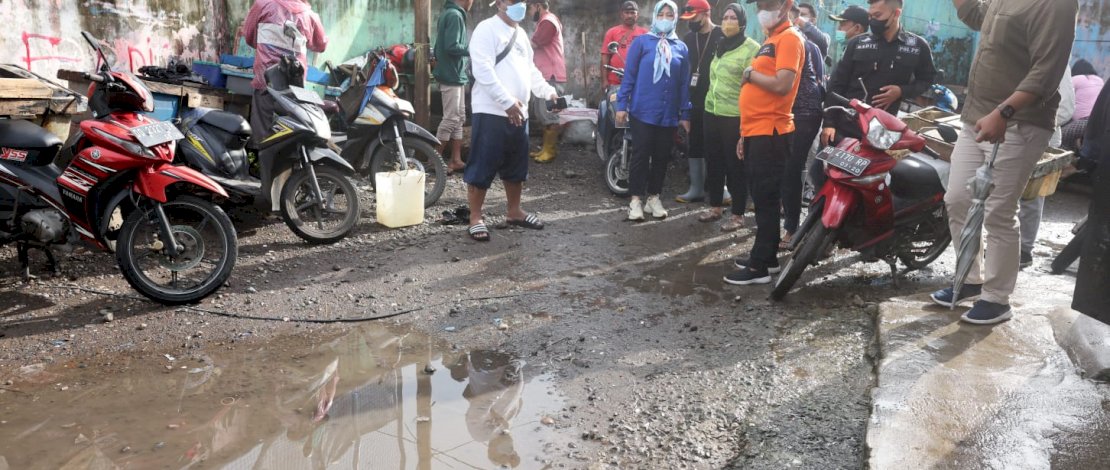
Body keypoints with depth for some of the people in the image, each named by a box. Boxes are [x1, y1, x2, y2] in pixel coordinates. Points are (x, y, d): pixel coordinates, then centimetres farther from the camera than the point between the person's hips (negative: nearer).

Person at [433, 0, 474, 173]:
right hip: (452, 76, -10)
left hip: (455, 75, 10)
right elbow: (452, 47, -23)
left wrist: (466, 59, 15)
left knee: (459, 118, 10)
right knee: (451, 118, -6)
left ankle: (456, 160, 12)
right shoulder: (455, 15, -15)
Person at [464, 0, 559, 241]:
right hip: (491, 112, -8)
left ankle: (514, 212, 31)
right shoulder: (487, 29, -9)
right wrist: (507, 102, -24)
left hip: (519, 113, 9)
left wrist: (549, 92, 10)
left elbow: (530, 70, 24)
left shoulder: (520, 33, 18)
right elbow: (483, 70, -19)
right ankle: (475, 219, 6)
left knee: (516, 167, 17)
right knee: (482, 167, -3)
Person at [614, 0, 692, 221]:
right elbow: (629, 75, -1)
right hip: (642, 111, -3)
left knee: (662, 157, 9)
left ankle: (654, 197, 20)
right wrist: (621, 104, -6)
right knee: (640, 156, -2)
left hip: (669, 114, 3)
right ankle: (636, 199, 5)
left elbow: (684, 83, 9)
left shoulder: (681, 48, 9)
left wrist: (685, 114, 7)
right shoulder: (641, 42, 1)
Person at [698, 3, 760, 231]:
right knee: (714, 162, 13)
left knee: (735, 166, -1)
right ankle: (715, 206, 26)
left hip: (736, 116, -7)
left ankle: (737, 215, 7)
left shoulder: (752, 48, -9)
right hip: (712, 112, 7)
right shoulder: (720, 46, 14)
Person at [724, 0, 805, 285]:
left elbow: (782, 85, -24)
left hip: (770, 133, -10)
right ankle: (767, 256, 24)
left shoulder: (789, 38, -10)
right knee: (762, 199, 15)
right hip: (757, 132, 10)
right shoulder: (770, 40, 20)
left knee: (766, 200, -6)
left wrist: (750, 74, -8)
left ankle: (759, 267, -1)